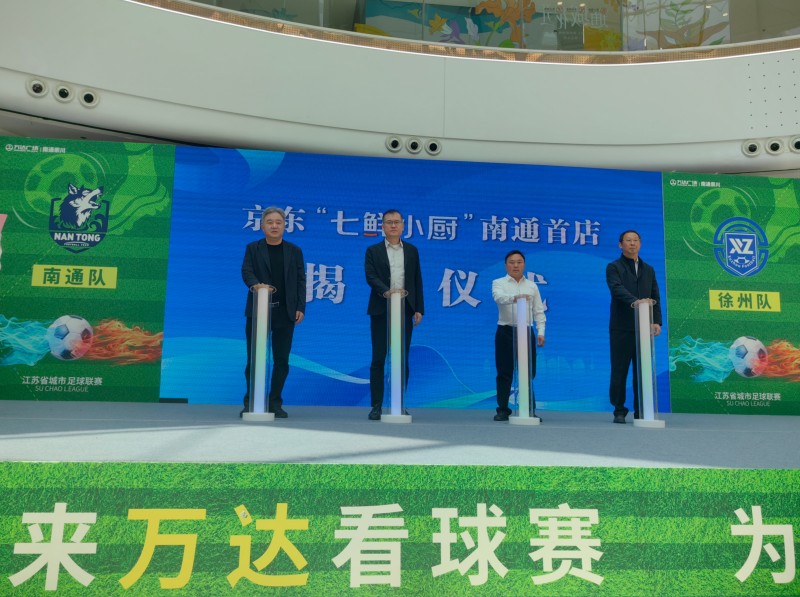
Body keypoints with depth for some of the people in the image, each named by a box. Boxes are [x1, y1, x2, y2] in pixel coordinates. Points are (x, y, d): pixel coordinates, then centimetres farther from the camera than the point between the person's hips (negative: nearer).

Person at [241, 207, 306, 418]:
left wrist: (300, 307, -3)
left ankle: (275, 403, 11)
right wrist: (255, 284, -31)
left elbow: (300, 281, 7)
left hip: (285, 312, 1)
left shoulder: (294, 251, 10)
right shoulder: (253, 248, 7)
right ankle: (250, 402, 11)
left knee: (281, 360, 2)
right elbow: (246, 271, -9)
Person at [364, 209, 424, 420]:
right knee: (378, 359, -1)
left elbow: (417, 281, 11)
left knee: (402, 360, 3)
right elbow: (370, 276, -7)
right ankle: (376, 406, 3)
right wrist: (387, 292, -24)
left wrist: (419, 309, 3)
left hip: (405, 310, 2)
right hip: (381, 310, -2)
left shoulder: (412, 250, 13)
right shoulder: (373, 251, 7)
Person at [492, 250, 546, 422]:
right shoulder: (499, 283, 3)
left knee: (528, 373, 4)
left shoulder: (532, 286, 12)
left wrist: (541, 332, -1)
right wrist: (515, 297, -40)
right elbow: (499, 297, -20)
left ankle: (530, 410, 11)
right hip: (506, 332, -2)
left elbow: (539, 311, 10)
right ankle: (503, 410, 8)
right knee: (504, 373, 1)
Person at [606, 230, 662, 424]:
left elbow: (655, 297, 13)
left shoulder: (649, 270, 18)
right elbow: (617, 289, -16)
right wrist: (634, 301, -34)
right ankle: (619, 411, 9)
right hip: (622, 328, -4)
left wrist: (657, 321, -1)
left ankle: (641, 412, 11)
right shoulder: (613, 267, 3)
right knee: (619, 372, -1)